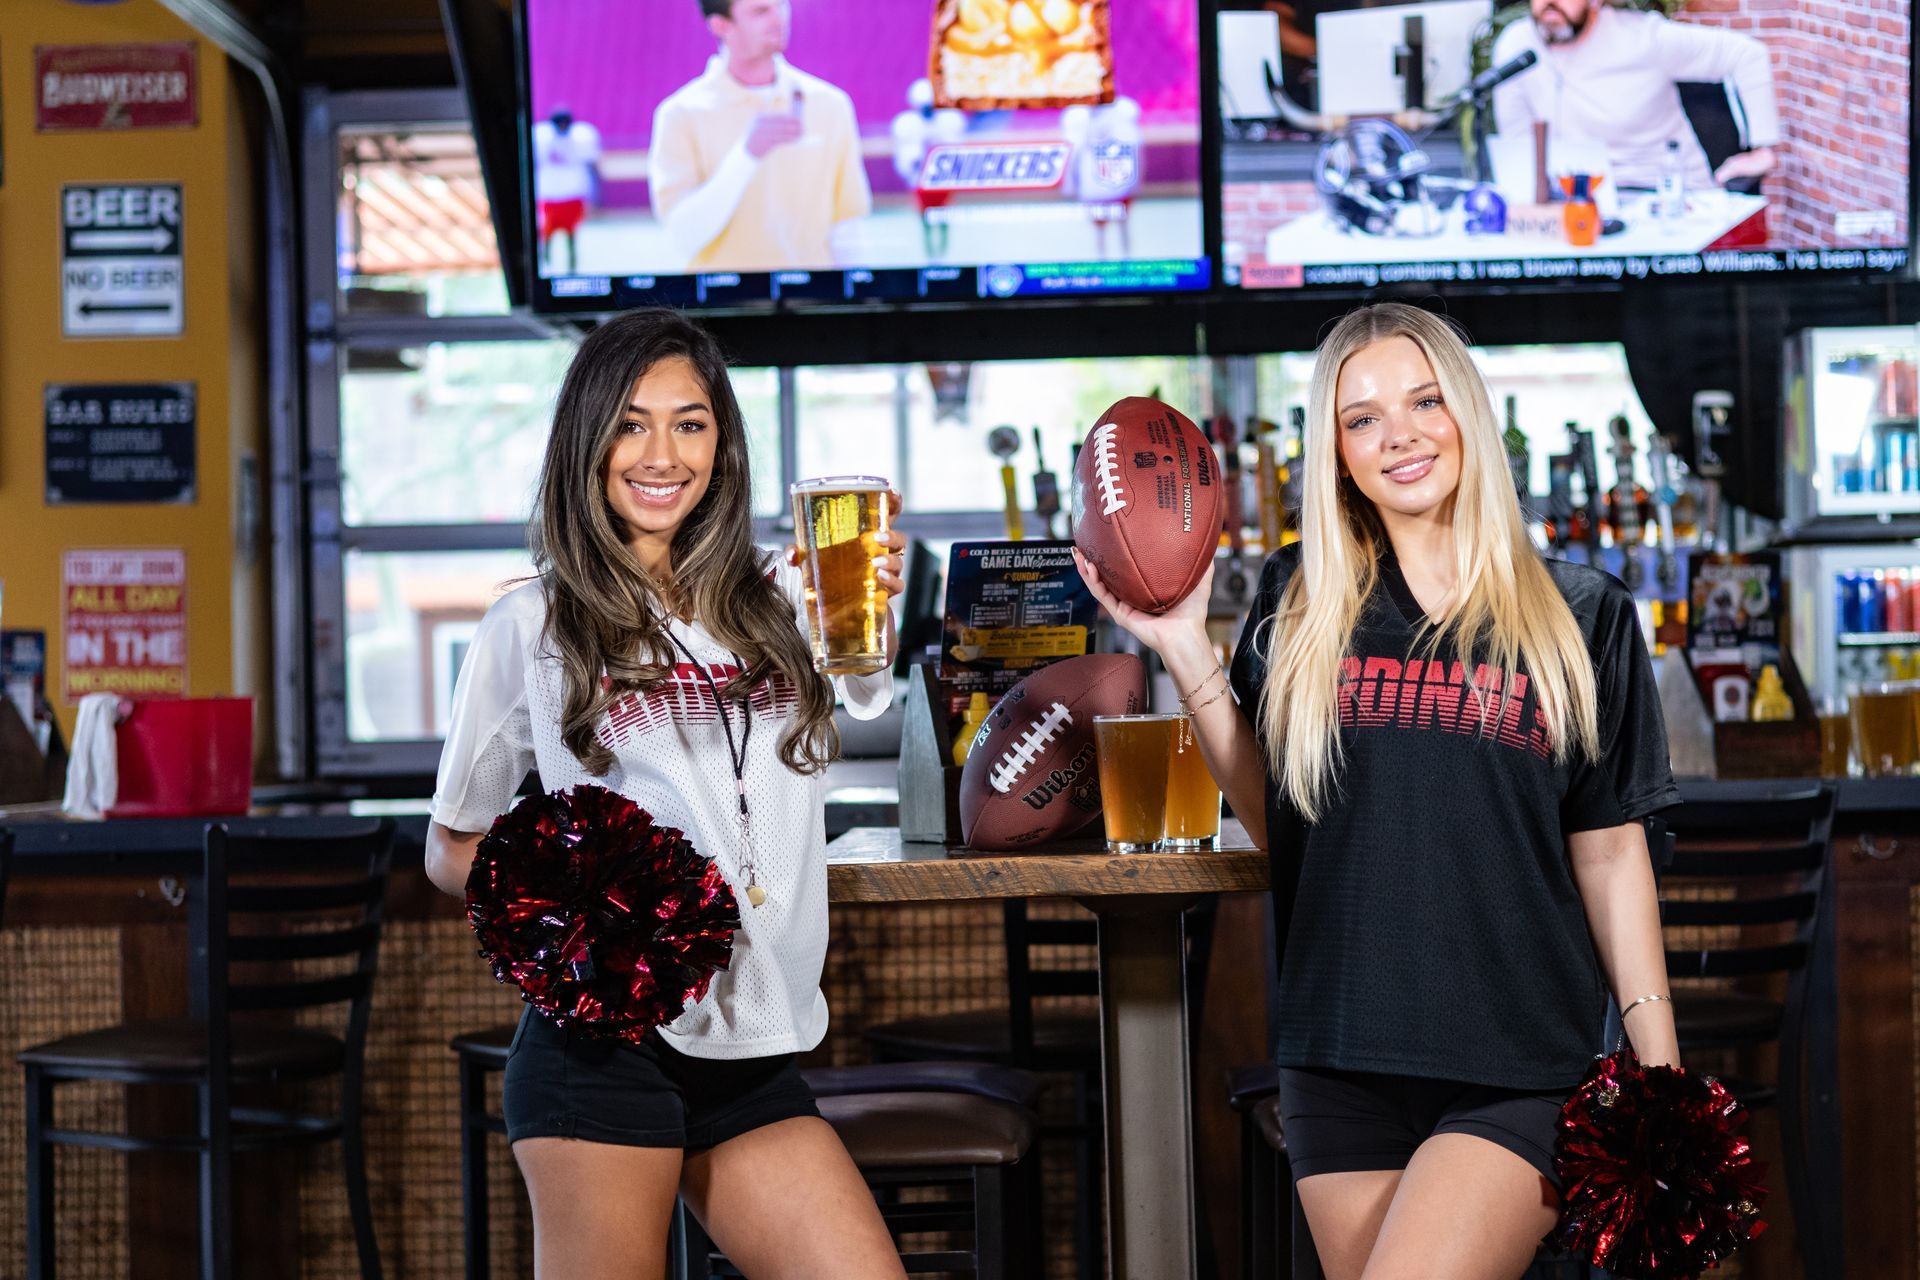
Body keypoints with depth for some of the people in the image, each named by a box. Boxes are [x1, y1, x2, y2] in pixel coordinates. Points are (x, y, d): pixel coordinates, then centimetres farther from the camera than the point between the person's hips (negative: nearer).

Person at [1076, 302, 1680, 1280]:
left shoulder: (1582, 617, 3)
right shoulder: (1301, 601, 7)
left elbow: (1612, 857, 5)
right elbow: (1271, 820, 8)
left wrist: (1662, 1069, 1)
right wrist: (1184, 650, 0)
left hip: (1519, 1071, -2)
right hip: (1344, 1061, 3)